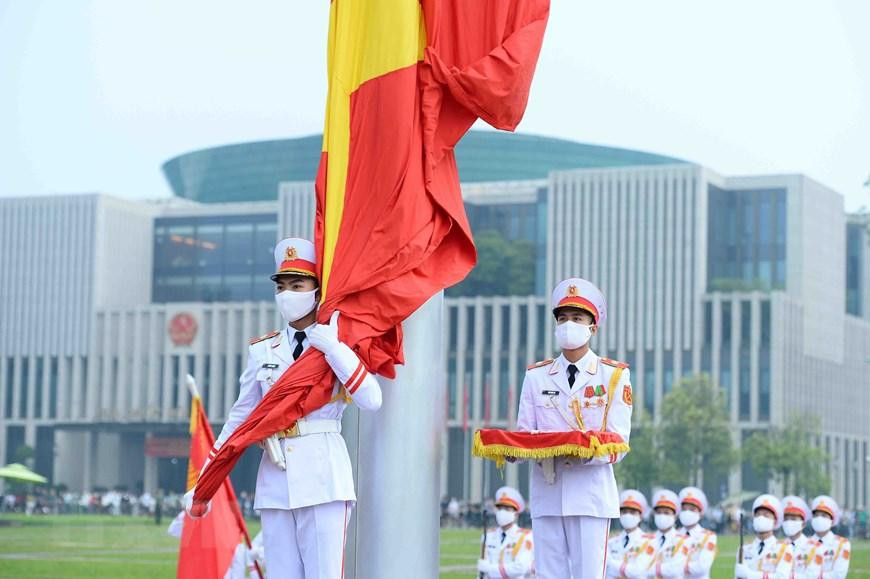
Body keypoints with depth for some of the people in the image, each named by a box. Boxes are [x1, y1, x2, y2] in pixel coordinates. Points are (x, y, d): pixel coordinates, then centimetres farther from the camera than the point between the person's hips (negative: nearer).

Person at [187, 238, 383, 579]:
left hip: (323, 476, -4)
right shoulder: (263, 351, 13)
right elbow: (240, 417, 15)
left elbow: (371, 400, -13)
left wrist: (332, 347, -16)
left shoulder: (340, 349, 4)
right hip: (275, 480, 4)